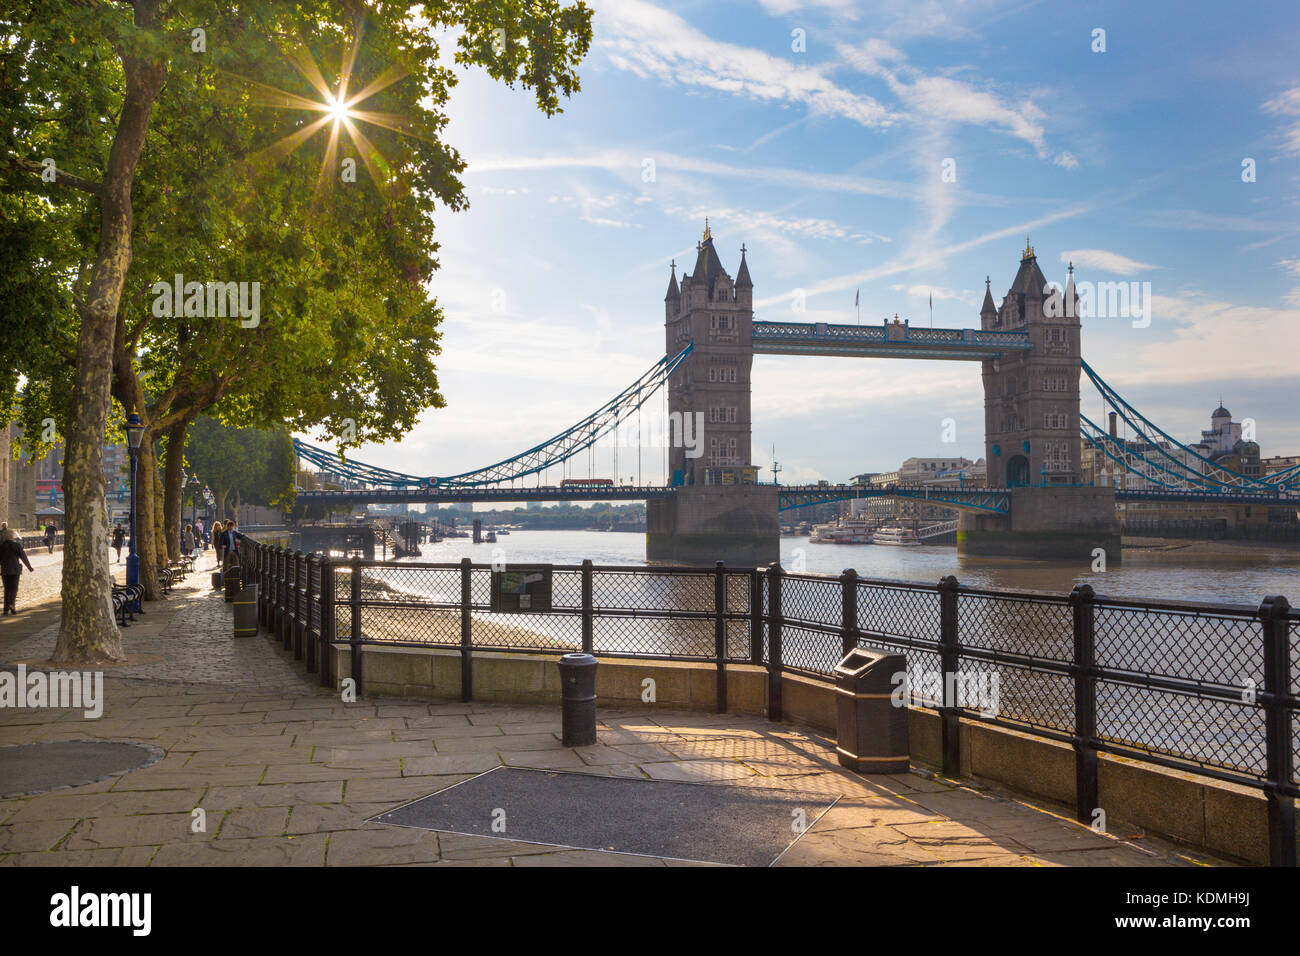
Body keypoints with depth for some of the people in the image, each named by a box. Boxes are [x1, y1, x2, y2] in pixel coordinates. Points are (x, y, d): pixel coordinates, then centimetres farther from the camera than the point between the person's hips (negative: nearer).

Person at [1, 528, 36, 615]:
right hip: (15, 569, -2)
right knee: (14, 588, 2)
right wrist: (29, 567, 8)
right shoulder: (16, 544, -4)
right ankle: (12, 604, -20)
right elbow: (23, 556, -1)